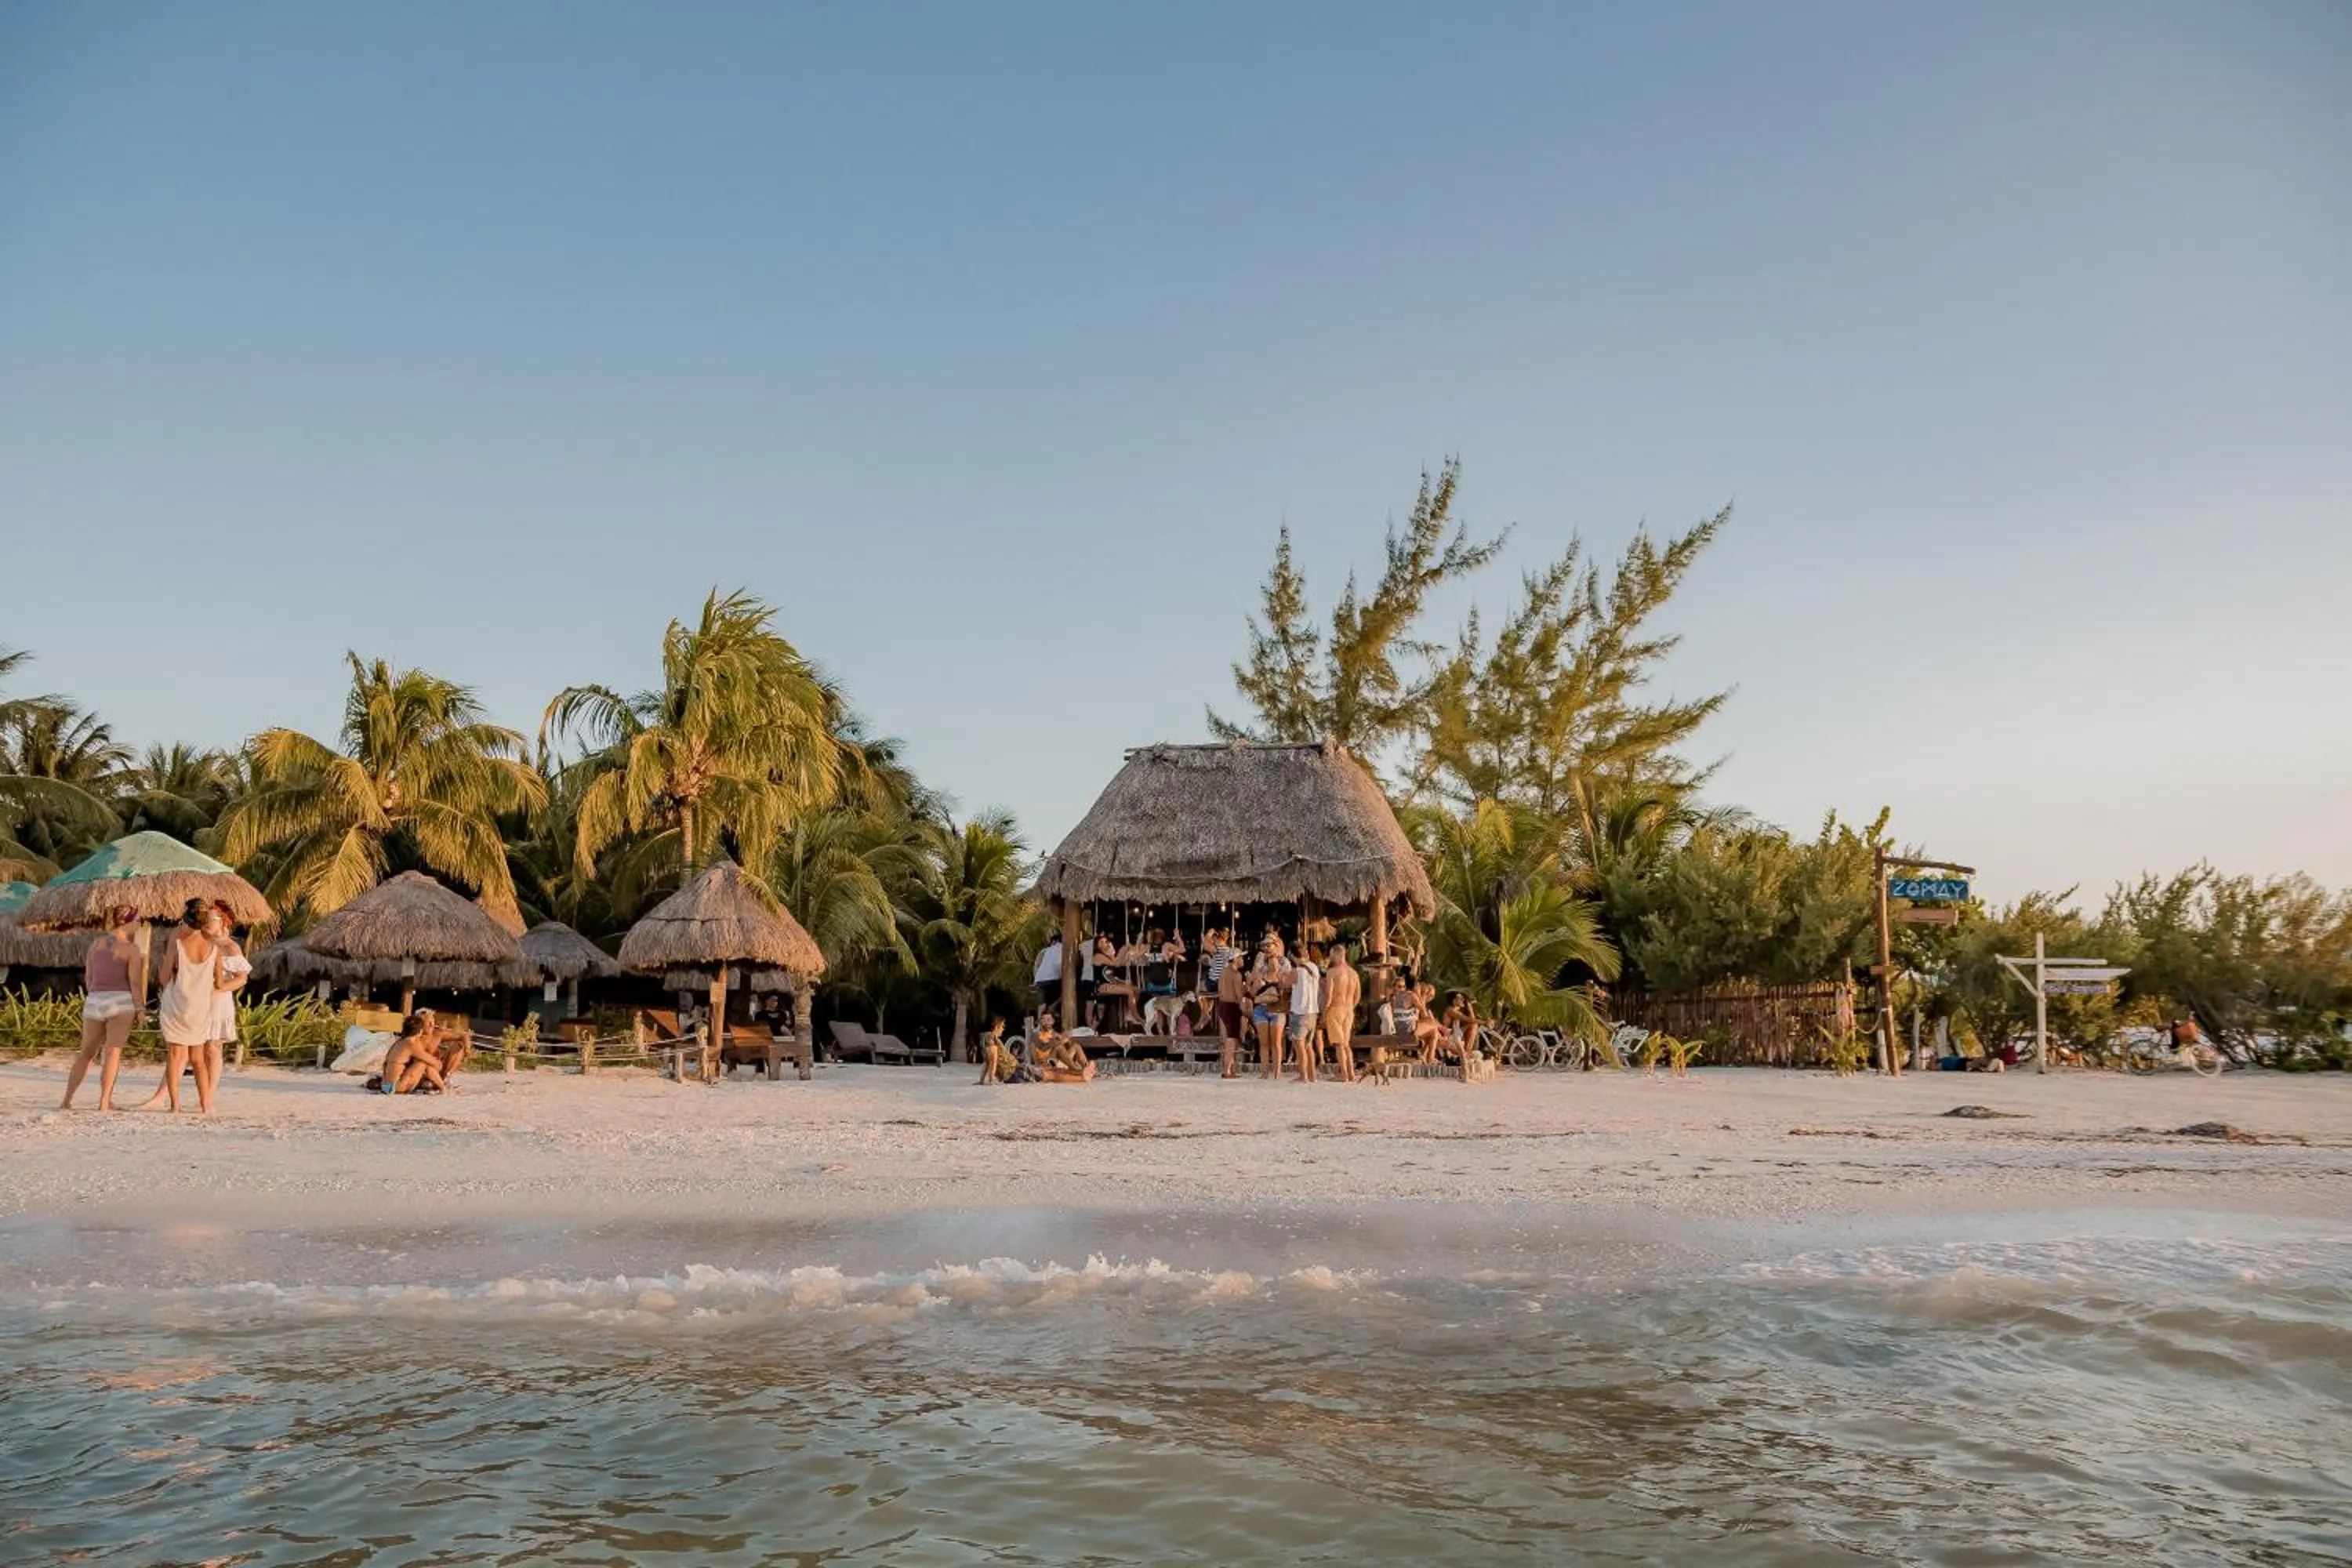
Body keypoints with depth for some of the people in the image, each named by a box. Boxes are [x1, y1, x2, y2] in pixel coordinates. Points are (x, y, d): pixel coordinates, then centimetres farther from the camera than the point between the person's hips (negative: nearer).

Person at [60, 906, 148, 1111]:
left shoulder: (96, 943, 11)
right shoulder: (132, 948, -6)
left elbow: (88, 977, 14)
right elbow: (135, 982, -10)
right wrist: (140, 1009, -4)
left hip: (94, 1001, 5)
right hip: (121, 1002, -5)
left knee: (86, 1053, 14)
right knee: (113, 1052, -4)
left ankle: (66, 1100, 12)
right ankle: (105, 1102, -8)